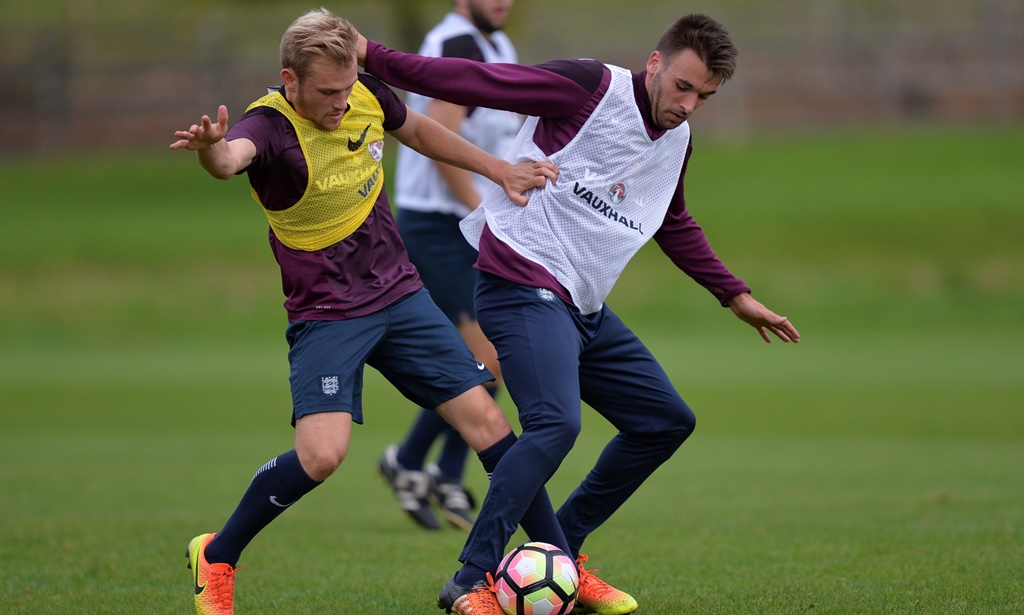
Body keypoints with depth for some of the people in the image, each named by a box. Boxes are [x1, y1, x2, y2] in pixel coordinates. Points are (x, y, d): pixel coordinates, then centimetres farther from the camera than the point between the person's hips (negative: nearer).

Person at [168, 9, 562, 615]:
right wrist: (212, 149, -72)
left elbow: (420, 131, 19)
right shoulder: (271, 127, -23)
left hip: (401, 296, 6)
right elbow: (233, 155, -49)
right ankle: (216, 556, 0)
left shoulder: (366, 94, -5)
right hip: (326, 315, -6)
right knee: (321, 452, -22)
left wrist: (500, 170, 19)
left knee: (484, 419, 1)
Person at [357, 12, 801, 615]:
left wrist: (737, 296, 35)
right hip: (524, 287, -9)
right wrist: (370, 54, -22)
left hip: (584, 308, 9)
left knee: (669, 421, 12)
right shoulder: (590, 88, -13)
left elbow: (676, 226, 32)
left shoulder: (677, 141, 13)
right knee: (556, 422, -29)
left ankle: (558, 555, 18)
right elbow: (476, 83, -16)